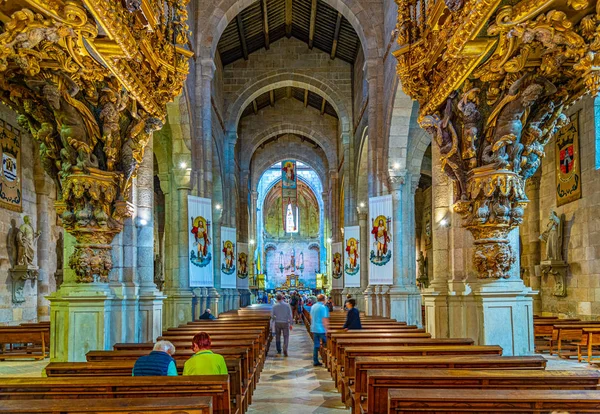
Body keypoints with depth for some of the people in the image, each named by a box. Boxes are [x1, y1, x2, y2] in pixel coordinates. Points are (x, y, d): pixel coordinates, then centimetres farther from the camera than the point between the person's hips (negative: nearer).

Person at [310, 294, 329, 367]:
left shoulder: (313, 306, 10)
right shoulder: (323, 307, -13)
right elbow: (324, 320, -16)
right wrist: (326, 330, -11)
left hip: (314, 329, 7)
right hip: (321, 329, -7)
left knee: (316, 345, 10)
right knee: (326, 344, 7)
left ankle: (315, 361, 11)